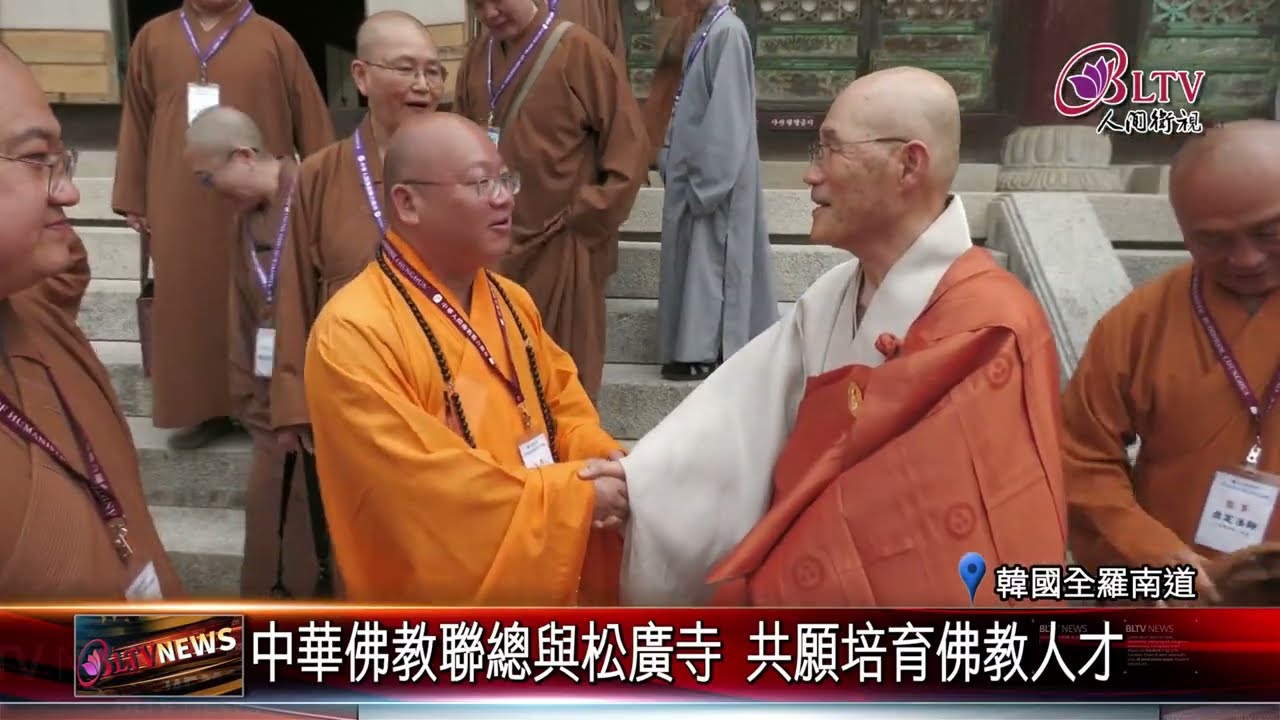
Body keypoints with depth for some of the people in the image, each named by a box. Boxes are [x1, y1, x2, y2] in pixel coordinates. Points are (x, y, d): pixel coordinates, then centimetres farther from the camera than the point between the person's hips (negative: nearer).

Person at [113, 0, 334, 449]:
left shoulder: (274, 40, 1)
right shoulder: (152, 39, 9)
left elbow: (311, 124, 3)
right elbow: (137, 124, 12)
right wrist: (134, 200, 10)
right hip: (180, 206, 3)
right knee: (190, 303, 6)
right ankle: (204, 408, 17)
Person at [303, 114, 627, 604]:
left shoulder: (513, 302, 4)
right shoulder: (354, 334, -22)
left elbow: (563, 406, 9)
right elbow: (423, 488, -25)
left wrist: (603, 459, -11)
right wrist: (576, 492, -22)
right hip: (438, 598, -7)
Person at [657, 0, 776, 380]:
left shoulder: (728, 31, -15)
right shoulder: (707, 30, 12)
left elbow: (726, 114, -20)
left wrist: (705, 182, -20)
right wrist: (674, 164, 15)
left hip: (714, 176, -9)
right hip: (698, 172, 9)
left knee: (707, 259, -2)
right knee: (696, 259, 13)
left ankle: (705, 353, 6)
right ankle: (699, 347, 21)